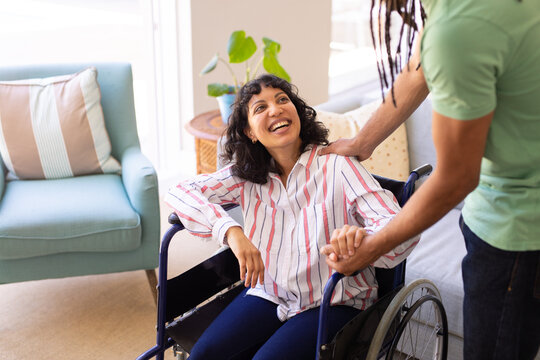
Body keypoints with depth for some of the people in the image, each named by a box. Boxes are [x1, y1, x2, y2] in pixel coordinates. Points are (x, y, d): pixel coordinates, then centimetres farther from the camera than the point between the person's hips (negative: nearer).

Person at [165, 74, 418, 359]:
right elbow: (179, 193, -8)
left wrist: (361, 237, -47)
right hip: (269, 293, 4)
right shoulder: (246, 175, 1)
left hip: (334, 304, -3)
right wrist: (230, 230, -26)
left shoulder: (337, 166, -12)